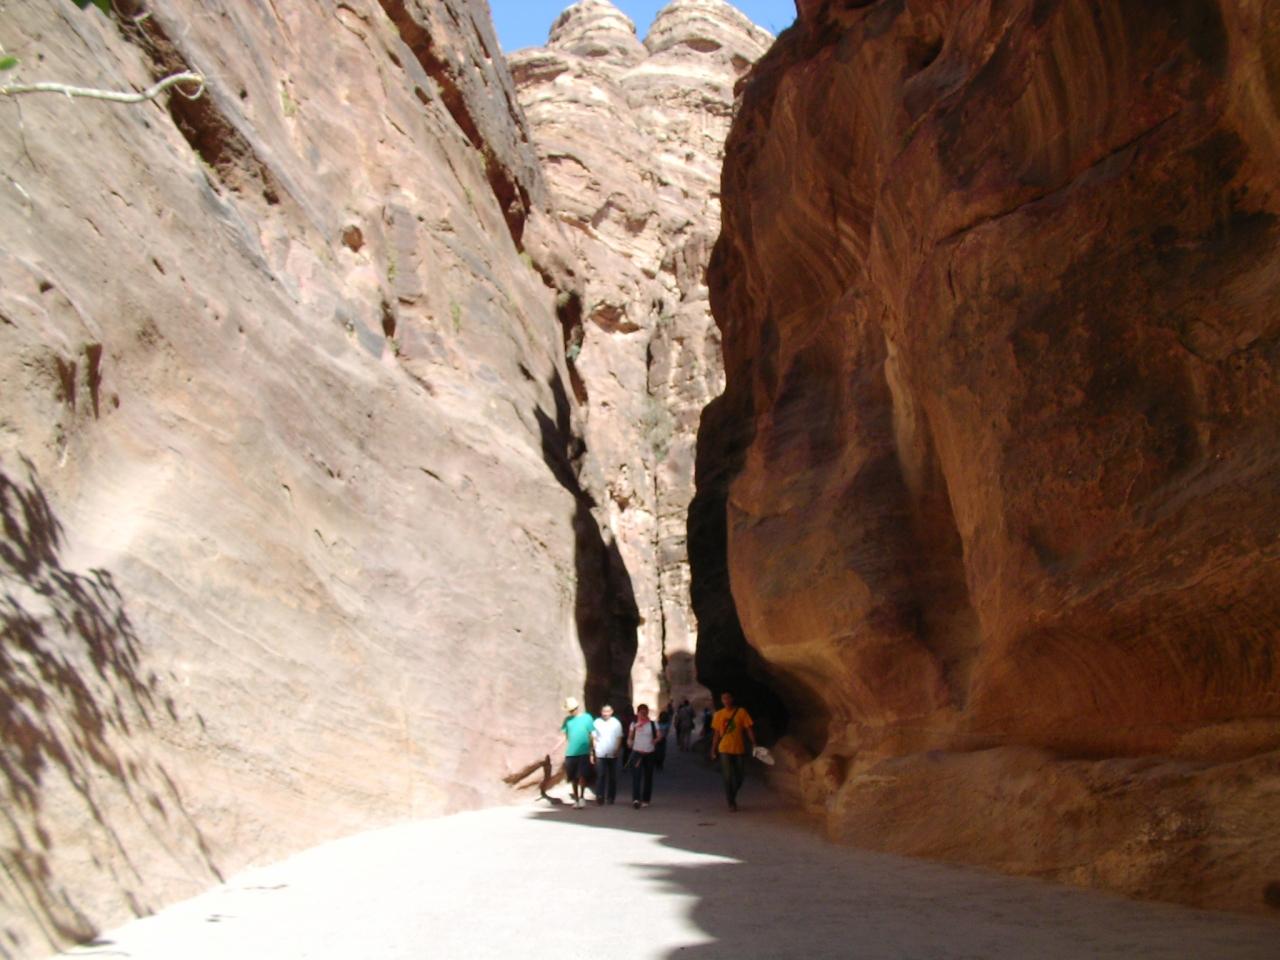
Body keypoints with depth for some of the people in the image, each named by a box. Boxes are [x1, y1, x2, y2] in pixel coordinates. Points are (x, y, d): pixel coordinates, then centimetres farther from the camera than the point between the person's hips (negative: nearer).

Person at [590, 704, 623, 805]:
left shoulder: (616, 723, 2)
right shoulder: (597, 723, 2)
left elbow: (619, 738, 3)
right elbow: (594, 738, 5)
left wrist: (617, 750, -8)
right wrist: (594, 751, -1)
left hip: (612, 754, 1)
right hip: (600, 754, -1)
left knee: (612, 777, 5)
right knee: (600, 776, -7)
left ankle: (610, 797, 13)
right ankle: (599, 796, -5)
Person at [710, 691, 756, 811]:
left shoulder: (741, 712, -2)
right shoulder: (718, 715, 3)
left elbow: (749, 729, -3)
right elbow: (716, 733, 9)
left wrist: (754, 744, -12)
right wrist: (713, 749, 9)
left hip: (739, 749, 0)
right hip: (725, 750, 0)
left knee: (739, 777, 9)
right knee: (727, 777, -6)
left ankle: (732, 797, 33)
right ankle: (731, 803, 5)